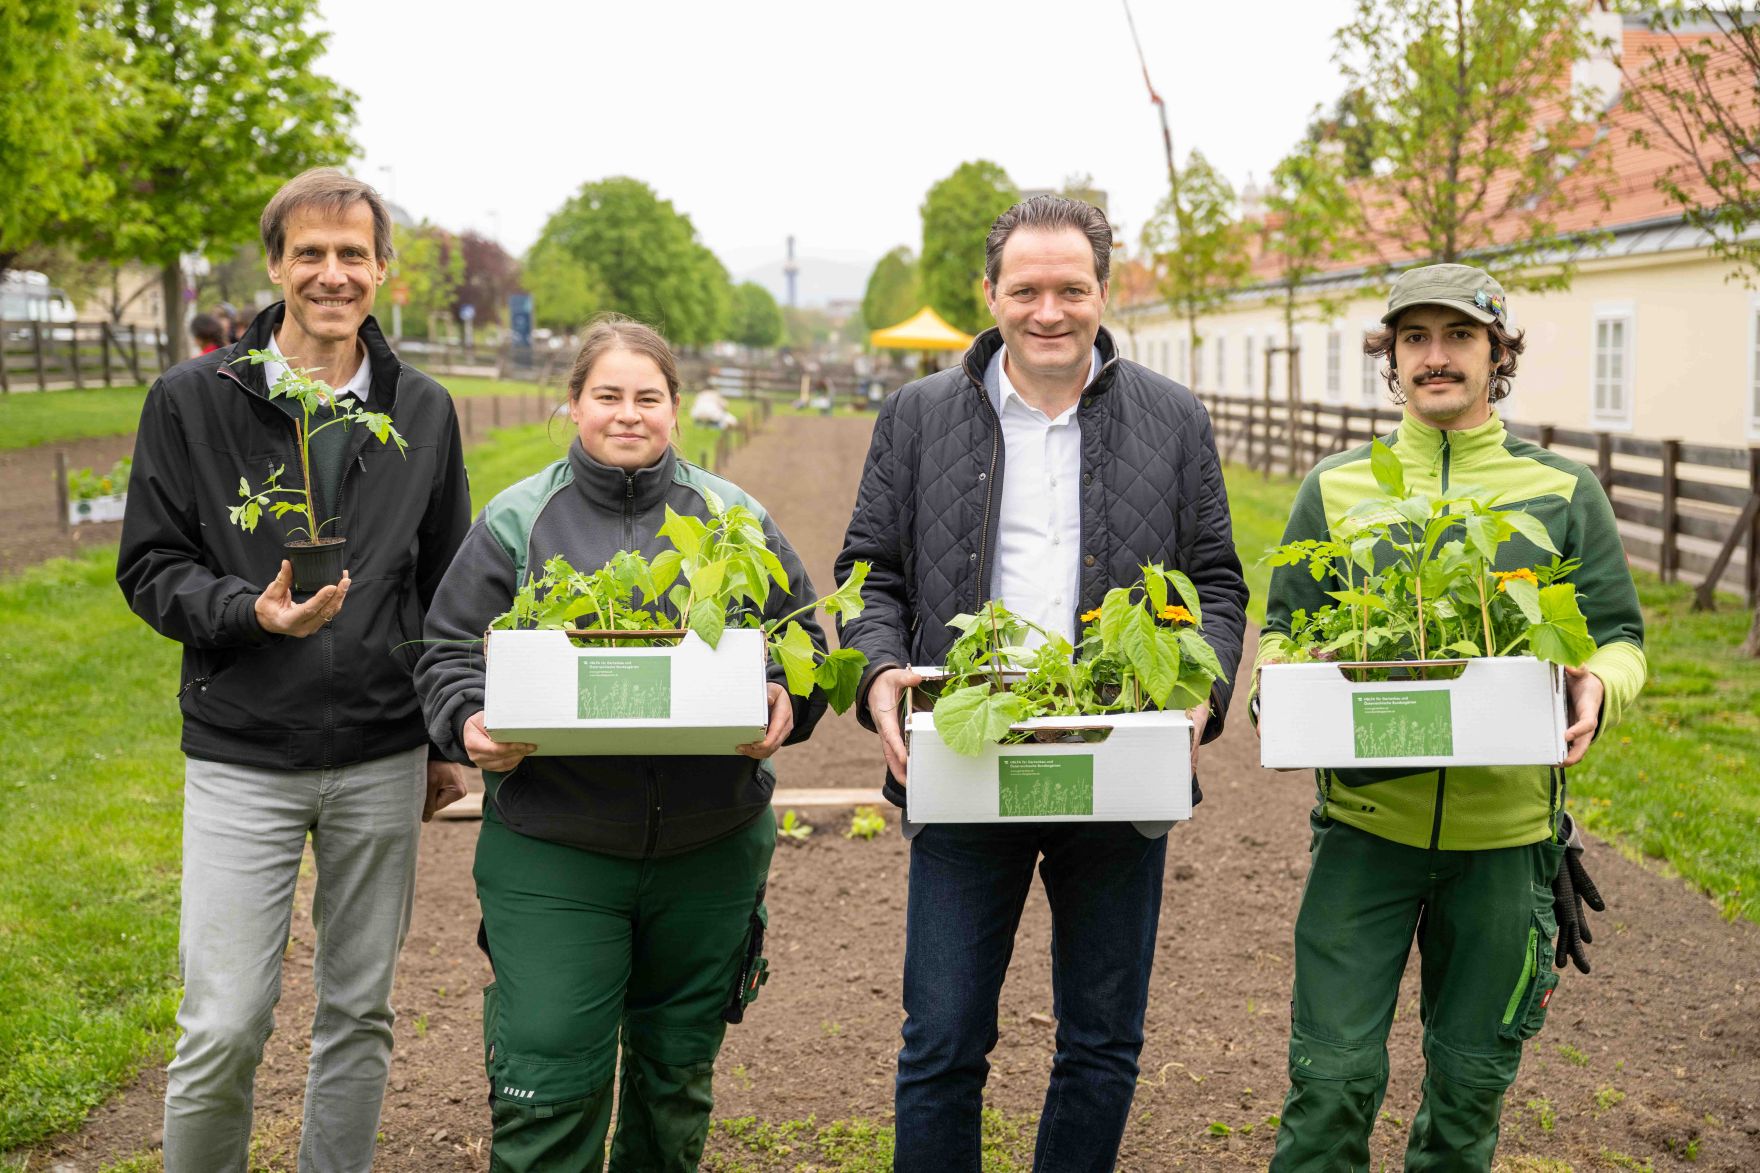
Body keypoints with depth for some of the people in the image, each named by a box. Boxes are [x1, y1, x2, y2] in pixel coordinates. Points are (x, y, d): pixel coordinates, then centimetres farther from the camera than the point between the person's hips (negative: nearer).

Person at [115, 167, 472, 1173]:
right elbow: (149, 568, -1)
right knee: (224, 1029, -3)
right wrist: (251, 611, -20)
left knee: (360, 1013, 11)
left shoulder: (422, 410, 6)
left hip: (383, 761, 3)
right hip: (242, 761, -2)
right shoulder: (193, 399, -2)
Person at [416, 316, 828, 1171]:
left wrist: (784, 705, -11)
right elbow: (451, 654, 5)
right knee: (547, 1082, -5)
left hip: (710, 847, 2)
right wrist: (472, 725, -15)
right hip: (551, 852, -2)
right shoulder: (517, 522, 3)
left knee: (679, 1070, 16)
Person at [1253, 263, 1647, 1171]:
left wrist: (1597, 688, -17)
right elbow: (1282, 629, 8)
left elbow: (1619, 637, 6)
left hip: (1507, 830, 1)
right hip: (1367, 821, 0)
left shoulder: (1563, 494, 4)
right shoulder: (1336, 488, 5)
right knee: (1332, 1073, -2)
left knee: (1472, 1079, 13)